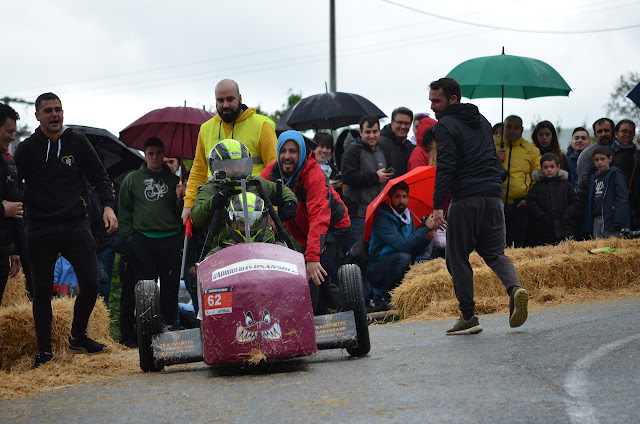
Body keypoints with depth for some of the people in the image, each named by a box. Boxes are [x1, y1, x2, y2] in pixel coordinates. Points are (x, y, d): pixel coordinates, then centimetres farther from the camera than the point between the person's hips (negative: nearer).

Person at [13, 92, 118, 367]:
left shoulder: (77, 142, 8)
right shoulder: (26, 149, 5)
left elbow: (99, 177, 11)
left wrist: (107, 205, -3)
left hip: (75, 226, 1)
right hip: (40, 231, -1)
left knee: (90, 284, -6)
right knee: (42, 291, 1)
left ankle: (78, 337, 17)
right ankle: (44, 351, 10)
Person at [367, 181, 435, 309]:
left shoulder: (408, 217, 11)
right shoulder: (382, 220, -15)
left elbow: (415, 249, 8)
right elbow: (402, 245, -27)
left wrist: (427, 238, -12)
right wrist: (425, 228, -24)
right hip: (376, 273, -7)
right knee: (403, 257, -33)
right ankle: (383, 297, -16)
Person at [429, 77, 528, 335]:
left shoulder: (445, 126, -4)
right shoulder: (482, 121, 20)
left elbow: (445, 168, -14)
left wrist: (437, 206, -16)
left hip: (465, 200, -7)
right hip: (493, 196, 7)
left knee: (457, 258, 4)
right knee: (495, 252, 12)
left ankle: (468, 317, 3)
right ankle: (514, 288, -17)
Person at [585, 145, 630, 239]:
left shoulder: (615, 175, -3)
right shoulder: (594, 178, 17)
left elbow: (622, 198, -11)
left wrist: (618, 221, -19)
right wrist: (588, 225, 14)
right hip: (596, 220, 7)